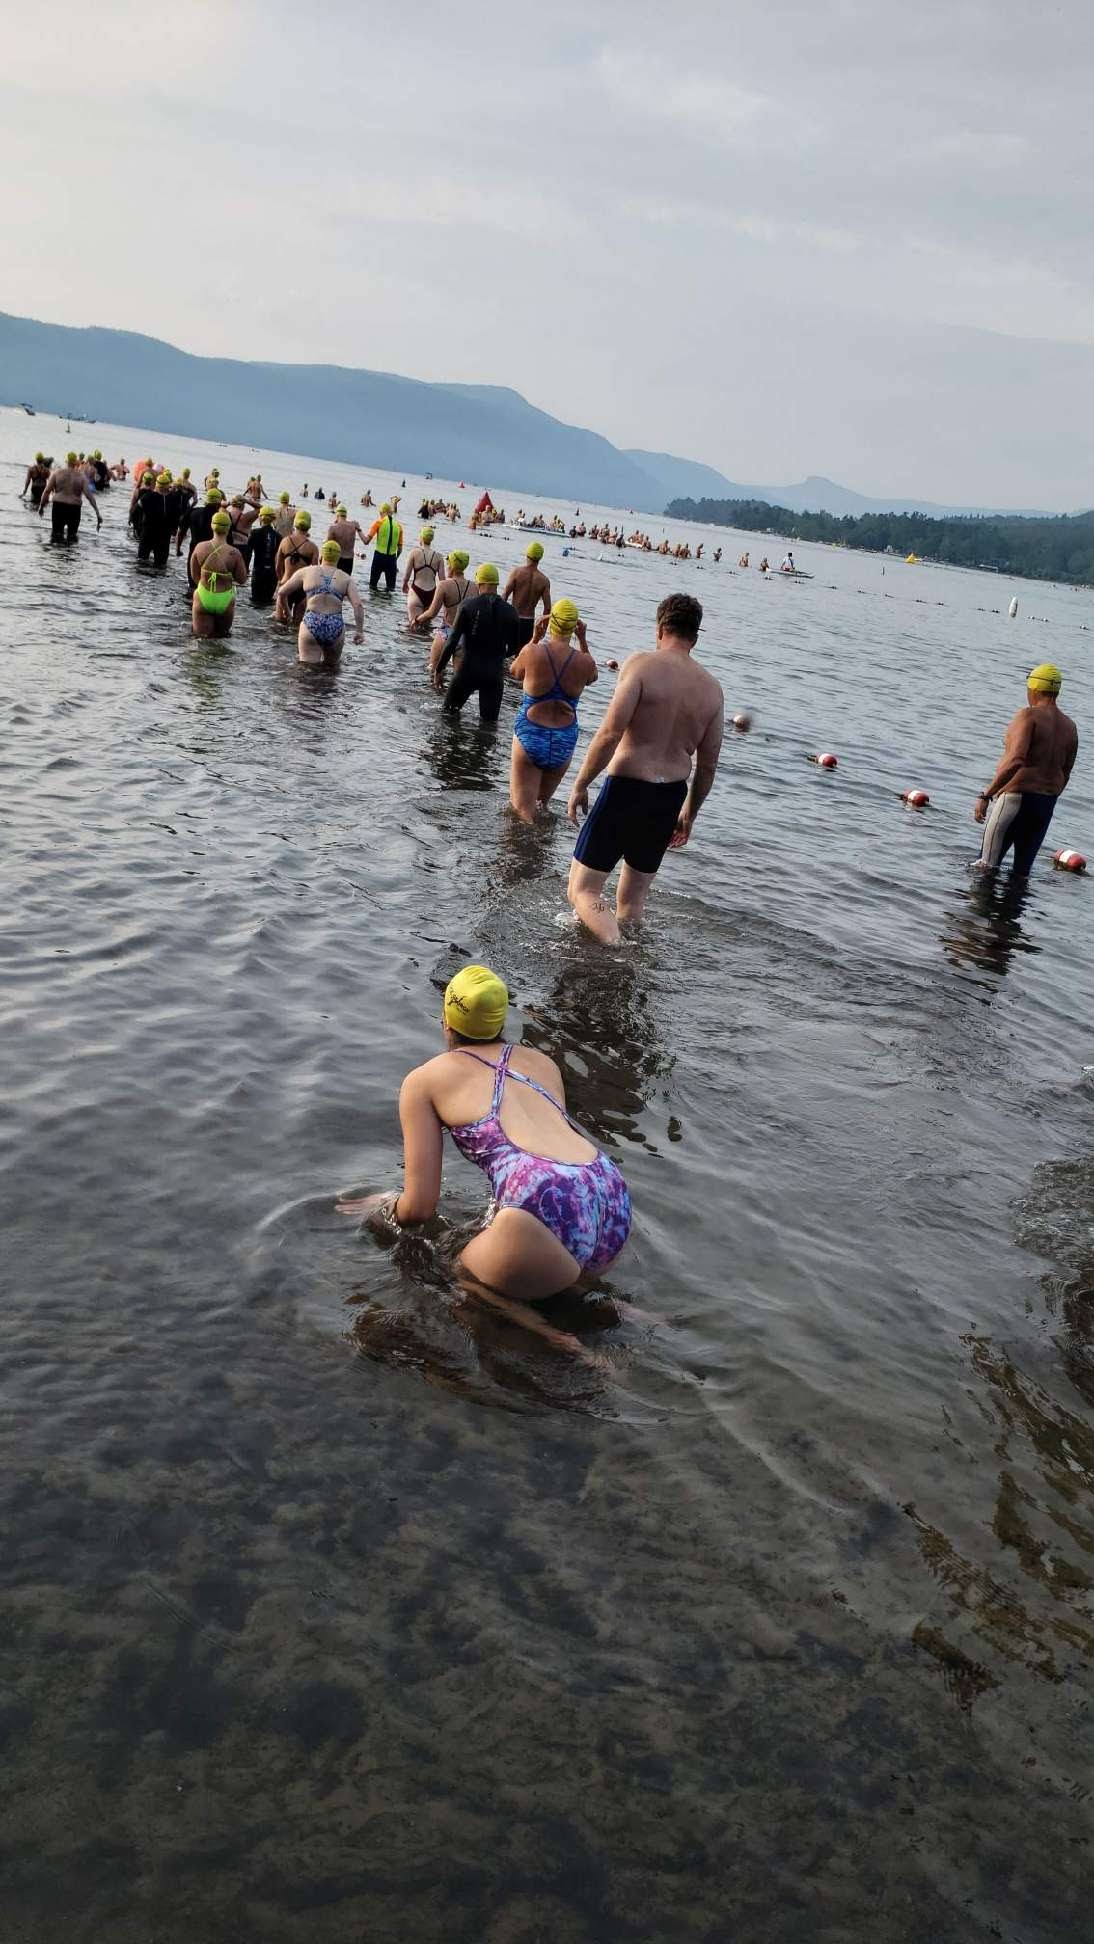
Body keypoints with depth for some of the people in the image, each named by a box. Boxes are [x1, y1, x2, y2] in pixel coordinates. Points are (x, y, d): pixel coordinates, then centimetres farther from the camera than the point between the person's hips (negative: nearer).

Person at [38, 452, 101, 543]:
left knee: (56, 531, 7)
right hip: (74, 508, 0)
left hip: (58, 506, 0)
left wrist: (42, 505, 11)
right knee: (72, 532, 12)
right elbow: (89, 495, -8)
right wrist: (97, 513, -7)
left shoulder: (57, 472, -1)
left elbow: (47, 490, -1)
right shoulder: (81, 476, -3)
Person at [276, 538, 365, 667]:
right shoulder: (346, 578, 11)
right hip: (336, 628, 1)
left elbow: (281, 592, 12)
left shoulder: (306, 572, 10)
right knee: (332, 666, 19)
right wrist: (360, 631, 1)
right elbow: (358, 605, -2)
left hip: (311, 626, -1)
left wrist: (285, 611, 30)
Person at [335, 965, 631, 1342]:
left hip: (550, 1212, -5)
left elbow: (419, 1207, 12)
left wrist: (383, 1210, 34)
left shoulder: (424, 1080, 14)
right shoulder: (542, 1061, 26)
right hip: (615, 1204, 6)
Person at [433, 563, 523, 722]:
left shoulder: (469, 605, -8)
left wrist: (439, 669, -2)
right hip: (495, 673, 2)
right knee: (489, 721, 11)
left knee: (449, 712, 17)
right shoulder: (510, 611, 0)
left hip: (468, 670, -2)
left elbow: (453, 641, -11)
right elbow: (513, 648, 8)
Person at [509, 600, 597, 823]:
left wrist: (535, 638, 9)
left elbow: (514, 673, 9)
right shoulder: (584, 662, -9)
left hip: (529, 737, -2)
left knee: (522, 811, -1)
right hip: (564, 743, 3)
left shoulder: (533, 653, -14)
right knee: (541, 804, 24)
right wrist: (583, 640, 12)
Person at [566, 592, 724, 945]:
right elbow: (708, 765, 10)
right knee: (633, 899, 20)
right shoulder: (711, 688, 5)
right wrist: (689, 813, 23)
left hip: (626, 790, -6)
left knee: (583, 890, -1)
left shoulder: (643, 665, -11)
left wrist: (580, 786, -9)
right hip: (670, 797, 6)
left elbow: (609, 735, -19)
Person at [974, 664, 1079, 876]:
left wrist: (985, 795, -23)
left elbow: (1015, 761, -24)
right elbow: (1065, 775, 15)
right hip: (1047, 803, 7)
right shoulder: (1069, 727, 10)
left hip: (1016, 797, -7)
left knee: (987, 867, 0)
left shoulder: (1029, 716, -12)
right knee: (1022, 869, 14)